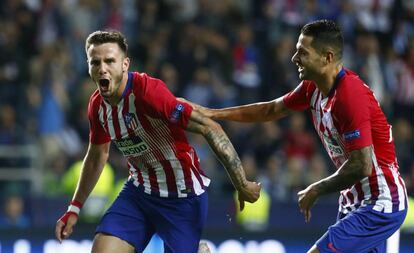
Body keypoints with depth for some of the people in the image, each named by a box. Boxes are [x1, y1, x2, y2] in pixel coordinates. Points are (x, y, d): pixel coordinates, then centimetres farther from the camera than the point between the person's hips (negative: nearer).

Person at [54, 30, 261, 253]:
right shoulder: (97, 105, -3)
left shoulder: (147, 91, -26)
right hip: (139, 191, 6)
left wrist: (242, 186, -28)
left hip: (182, 195, -6)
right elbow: (96, 157, 17)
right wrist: (74, 209, 17)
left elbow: (210, 129, -27)